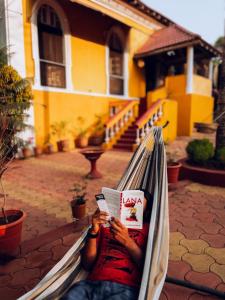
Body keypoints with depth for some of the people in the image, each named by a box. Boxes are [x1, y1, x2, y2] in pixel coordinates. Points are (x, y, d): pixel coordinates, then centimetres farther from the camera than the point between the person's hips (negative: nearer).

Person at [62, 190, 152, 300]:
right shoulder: (105, 224, 19)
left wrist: (127, 241, -11)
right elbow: (87, 264, 12)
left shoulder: (148, 229, 13)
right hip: (93, 283, 2)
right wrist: (93, 232, -3)